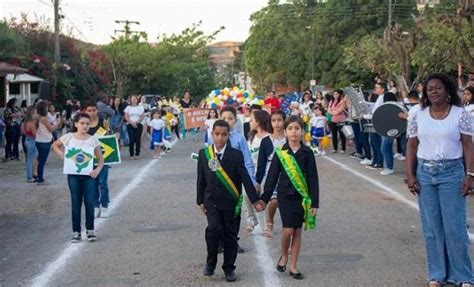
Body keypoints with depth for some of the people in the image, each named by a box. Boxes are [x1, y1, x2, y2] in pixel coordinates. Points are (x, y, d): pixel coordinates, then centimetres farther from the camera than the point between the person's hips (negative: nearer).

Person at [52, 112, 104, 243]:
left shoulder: (93, 139, -3)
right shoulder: (69, 137, -2)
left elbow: (100, 159, -1)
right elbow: (55, 145, 15)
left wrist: (97, 170, -18)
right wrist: (62, 155, -2)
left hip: (88, 174, 0)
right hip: (73, 174, 0)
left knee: (89, 202, 0)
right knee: (76, 203, 6)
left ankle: (90, 230, 15)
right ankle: (76, 232, 14)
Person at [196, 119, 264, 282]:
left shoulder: (236, 155, -5)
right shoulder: (204, 153, 1)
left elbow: (245, 178, -8)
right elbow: (201, 179, 7)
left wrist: (255, 200, -12)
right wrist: (200, 200, 7)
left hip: (231, 202, 0)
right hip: (212, 201, 0)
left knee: (230, 235, 6)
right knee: (214, 229, -17)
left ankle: (229, 268, 21)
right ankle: (211, 261, 5)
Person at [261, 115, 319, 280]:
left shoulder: (307, 153, -3)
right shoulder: (280, 153, -3)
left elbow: (312, 178, -2)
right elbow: (272, 176, 1)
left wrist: (314, 202, -5)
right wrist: (265, 198, 0)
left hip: (302, 196, 1)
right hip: (285, 195, -1)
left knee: (297, 231, 5)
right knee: (288, 229, -10)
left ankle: (293, 266, 14)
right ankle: (284, 256, 17)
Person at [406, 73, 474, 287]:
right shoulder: (418, 116, 5)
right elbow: (411, 147, 8)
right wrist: (410, 175, 1)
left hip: (452, 173, -2)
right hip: (425, 173, 3)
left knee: (455, 227, -2)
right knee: (431, 227, 7)